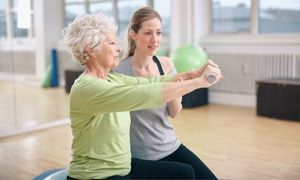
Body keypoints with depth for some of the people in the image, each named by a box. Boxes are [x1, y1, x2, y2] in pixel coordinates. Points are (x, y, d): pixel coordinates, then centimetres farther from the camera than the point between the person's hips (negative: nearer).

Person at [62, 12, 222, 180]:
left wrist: (194, 74, -14)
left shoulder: (112, 79, 4)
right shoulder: (87, 88, -23)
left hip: (122, 166, 9)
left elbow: (151, 82, 0)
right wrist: (198, 82, -27)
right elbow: (146, 95, -31)